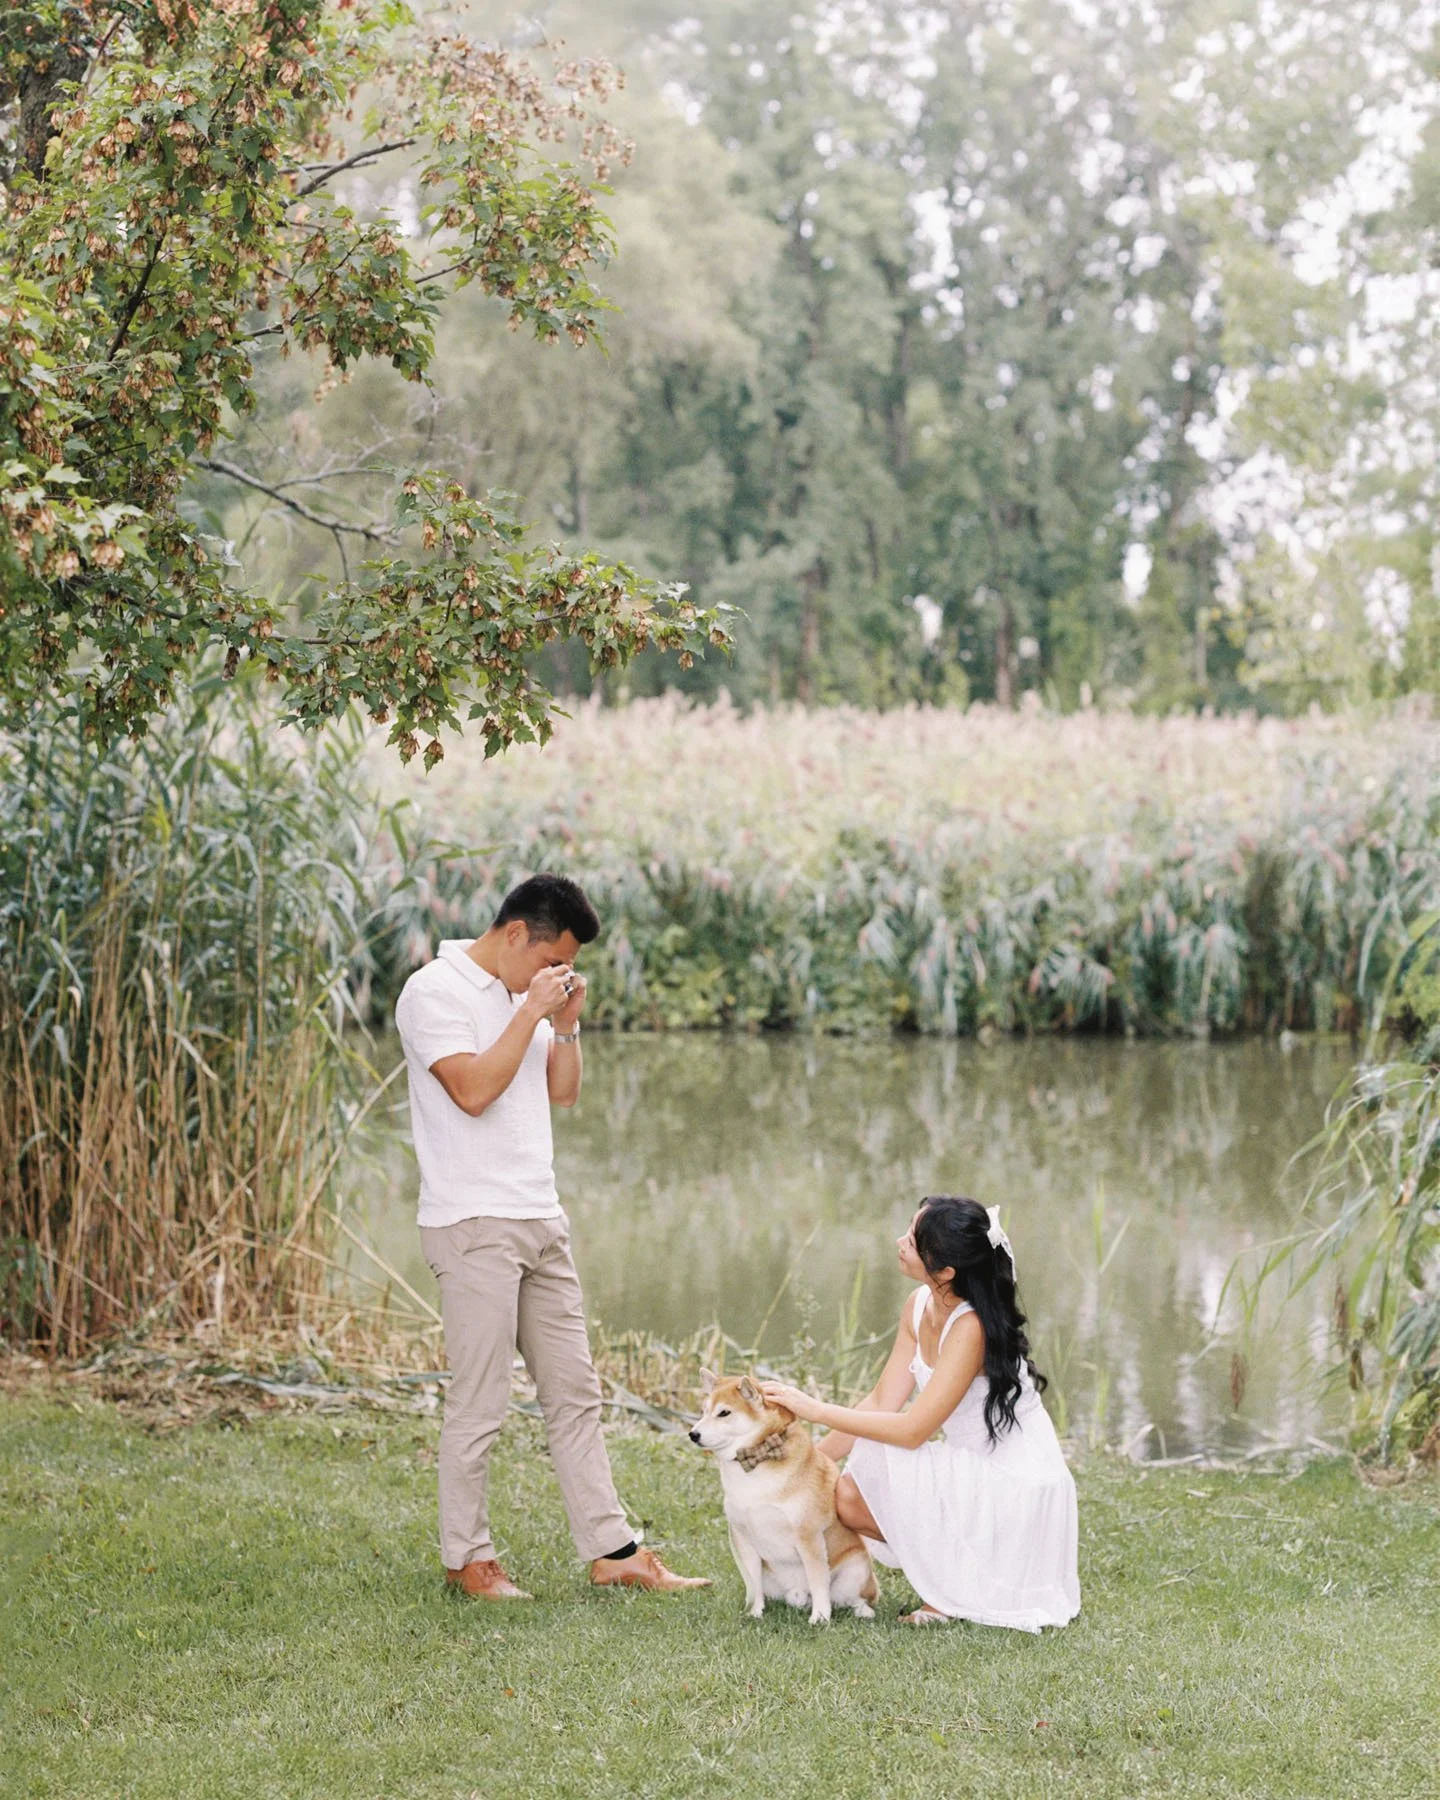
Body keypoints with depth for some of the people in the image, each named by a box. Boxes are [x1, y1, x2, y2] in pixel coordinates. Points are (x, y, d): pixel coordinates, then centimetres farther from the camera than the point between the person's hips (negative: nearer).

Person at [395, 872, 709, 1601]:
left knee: (575, 1390, 9)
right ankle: (466, 1557, 8)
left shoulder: (526, 993, 16)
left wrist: (567, 1023, 4)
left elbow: (563, 1091, 19)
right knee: (478, 1403, -3)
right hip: (473, 1225, -8)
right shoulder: (435, 991, -9)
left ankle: (610, 1549, 13)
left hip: (540, 1221, 9)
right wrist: (532, 1012, -15)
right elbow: (473, 1089, -20)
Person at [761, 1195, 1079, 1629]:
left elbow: (911, 1430, -26)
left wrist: (813, 1409, -21)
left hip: (1015, 1486, -8)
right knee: (848, 1496, -8)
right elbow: (882, 1402, 3)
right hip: (968, 1469, 8)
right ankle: (955, 1571, 7)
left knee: (875, 1475, -22)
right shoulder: (919, 1306, 0)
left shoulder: (971, 1328, -26)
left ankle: (959, 1588, -3)